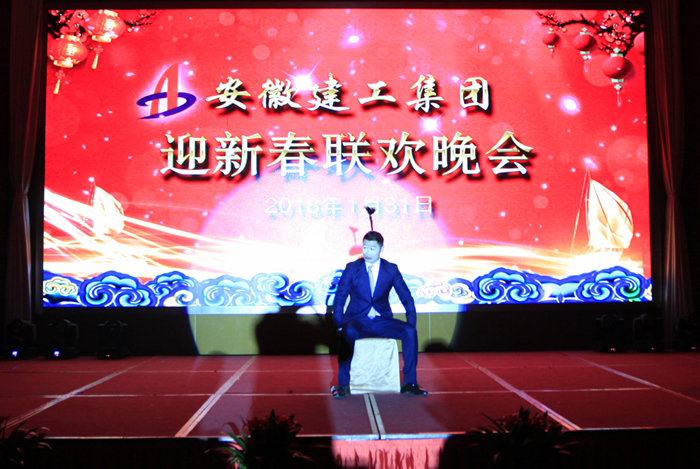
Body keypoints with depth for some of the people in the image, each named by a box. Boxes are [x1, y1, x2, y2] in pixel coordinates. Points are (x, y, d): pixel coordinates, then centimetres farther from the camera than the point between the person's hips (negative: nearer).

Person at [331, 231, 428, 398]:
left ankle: (409, 382, -11)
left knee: (410, 331, -23)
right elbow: (339, 299, -2)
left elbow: (407, 298, 4)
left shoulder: (391, 270, 3)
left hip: (382, 321, 2)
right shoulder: (352, 268, -1)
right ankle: (343, 384, -23)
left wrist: (410, 325, -8)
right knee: (348, 332, -36)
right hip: (357, 321, -2)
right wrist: (339, 326, -14)